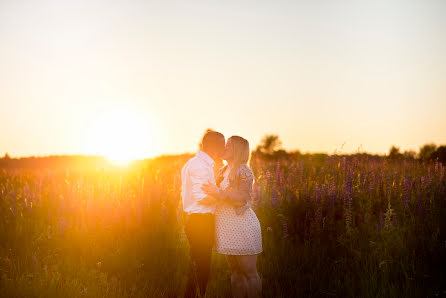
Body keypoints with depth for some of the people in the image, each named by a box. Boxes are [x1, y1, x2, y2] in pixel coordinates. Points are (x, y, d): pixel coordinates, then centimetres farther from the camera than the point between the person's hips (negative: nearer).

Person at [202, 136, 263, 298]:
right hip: (227, 225, 9)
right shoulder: (224, 171, 16)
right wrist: (210, 195, 9)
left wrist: (219, 192, -26)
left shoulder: (243, 171, -9)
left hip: (242, 224, -9)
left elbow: (243, 198, -19)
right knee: (235, 272, 12)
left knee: (249, 272, -4)